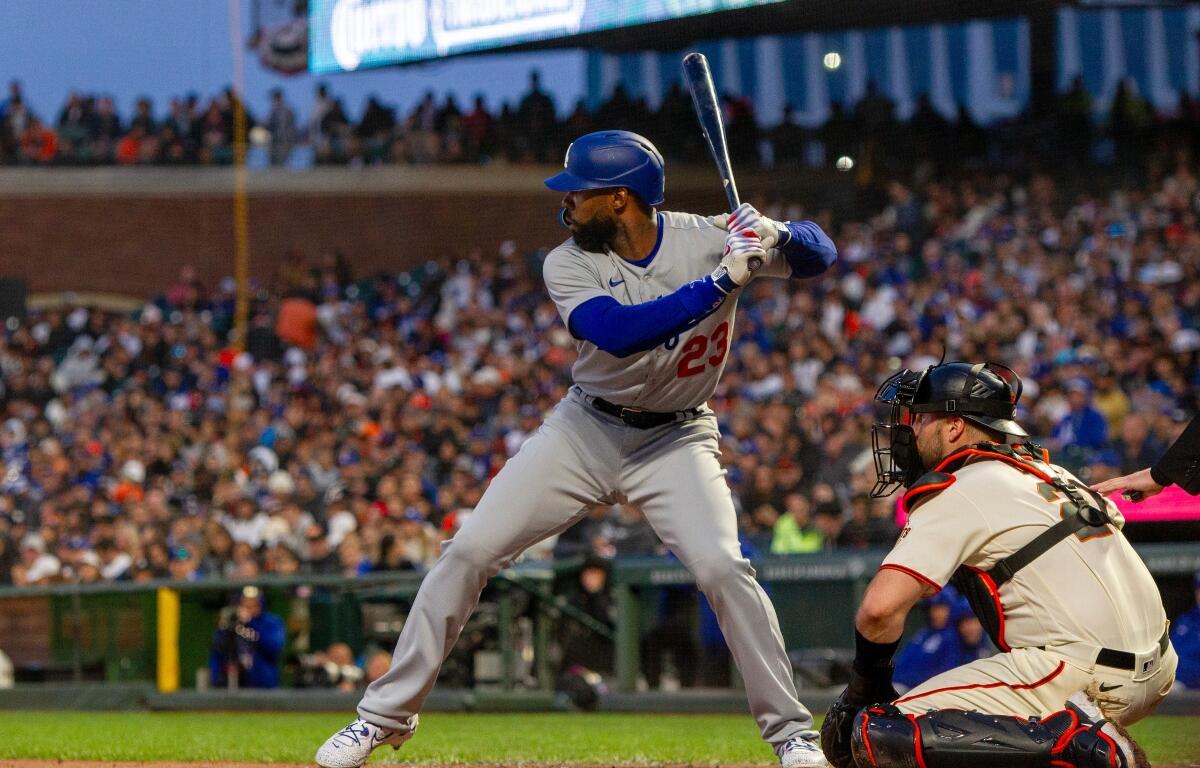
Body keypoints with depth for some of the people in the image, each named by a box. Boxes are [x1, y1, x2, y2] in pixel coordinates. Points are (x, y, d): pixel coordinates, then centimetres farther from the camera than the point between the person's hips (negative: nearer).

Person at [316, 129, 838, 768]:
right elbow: (617, 332, -33)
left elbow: (819, 253, -11)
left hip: (675, 440, -2)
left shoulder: (711, 238, -14)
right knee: (469, 551, -6)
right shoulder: (568, 265, -15)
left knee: (722, 566, -24)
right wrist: (721, 280, -38)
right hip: (585, 431, 2)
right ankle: (386, 715, 6)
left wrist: (775, 241, -34)